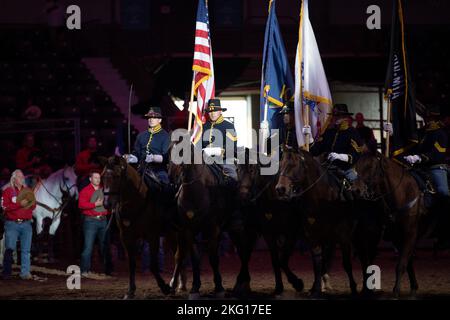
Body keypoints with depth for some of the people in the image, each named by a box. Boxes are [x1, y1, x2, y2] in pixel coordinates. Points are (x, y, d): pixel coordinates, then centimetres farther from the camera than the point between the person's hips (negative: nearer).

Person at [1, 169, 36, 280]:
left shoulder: (27, 191, 14)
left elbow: (33, 206, 15)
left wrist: (31, 204, -8)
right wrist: (20, 204, -16)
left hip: (26, 224, 4)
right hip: (12, 224, -4)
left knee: (26, 250, 1)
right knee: (10, 248, -9)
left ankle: (25, 272, 2)